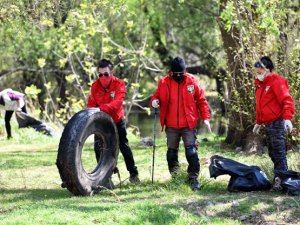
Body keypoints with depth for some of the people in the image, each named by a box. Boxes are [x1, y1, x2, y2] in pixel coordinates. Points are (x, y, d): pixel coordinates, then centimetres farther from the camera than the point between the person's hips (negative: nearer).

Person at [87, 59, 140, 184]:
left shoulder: (119, 84, -18)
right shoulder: (95, 86, -7)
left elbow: (118, 101, -33)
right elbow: (91, 104, -3)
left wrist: (106, 107, -49)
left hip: (117, 121, -3)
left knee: (124, 146, 0)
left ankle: (133, 174, 10)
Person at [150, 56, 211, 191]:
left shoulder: (192, 81, -2)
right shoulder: (164, 83, 0)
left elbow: (201, 100, 3)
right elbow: (157, 96, 10)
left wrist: (205, 117, -2)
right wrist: (154, 101, -14)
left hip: (189, 125, -2)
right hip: (171, 126, 2)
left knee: (192, 152, -10)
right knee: (171, 152, 12)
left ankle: (193, 179, -6)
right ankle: (174, 178, 26)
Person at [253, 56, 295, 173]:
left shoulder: (276, 81, -9)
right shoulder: (261, 84, 20)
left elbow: (286, 100, -18)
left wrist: (287, 117, -28)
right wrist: (258, 122, 30)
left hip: (277, 123, -10)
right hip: (268, 124, 10)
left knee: (279, 152, -12)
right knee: (272, 152, 10)